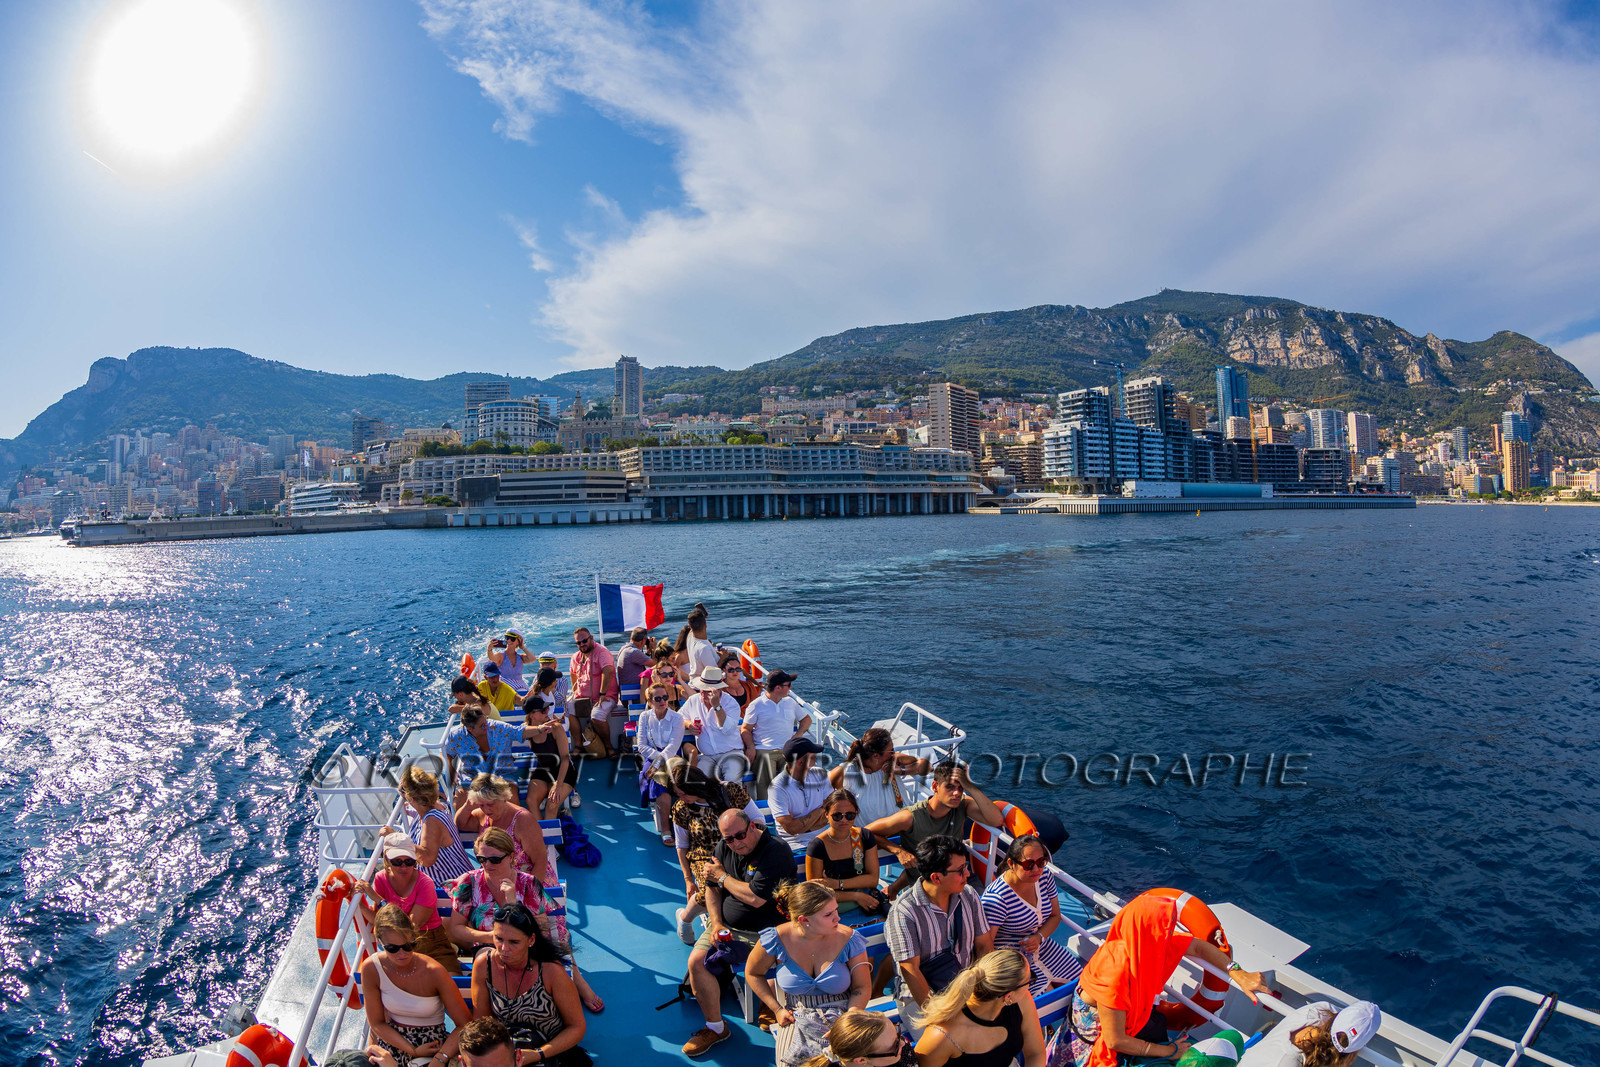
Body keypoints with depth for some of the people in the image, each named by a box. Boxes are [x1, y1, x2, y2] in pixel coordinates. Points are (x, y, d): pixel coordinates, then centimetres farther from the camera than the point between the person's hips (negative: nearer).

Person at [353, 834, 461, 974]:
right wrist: (360, 901, -20)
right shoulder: (381, 879, -1)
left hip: (431, 942, -4)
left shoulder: (425, 884, -14)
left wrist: (377, 898, -20)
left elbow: (412, 924, -20)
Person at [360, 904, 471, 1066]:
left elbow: (465, 1025, -14)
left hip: (431, 1044, -3)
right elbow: (377, 1023, -2)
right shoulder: (371, 969, -12)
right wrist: (412, 1051, -12)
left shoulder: (433, 972, -19)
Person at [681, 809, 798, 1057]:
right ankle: (715, 1027, 6)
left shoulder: (776, 851, -18)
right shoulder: (724, 846, 6)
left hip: (765, 932, -6)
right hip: (727, 926, 6)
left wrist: (722, 876, -7)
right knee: (696, 961, -13)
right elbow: (712, 888, 12)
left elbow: (755, 898, -23)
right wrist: (716, 924, -5)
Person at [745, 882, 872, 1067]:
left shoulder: (849, 939, -8)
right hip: (797, 1017, 0)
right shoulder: (777, 939, -11)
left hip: (842, 1016, 0)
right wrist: (777, 1009, 1)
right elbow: (753, 973, 7)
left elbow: (862, 988, -1)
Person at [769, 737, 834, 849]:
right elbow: (791, 828, -15)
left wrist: (802, 826, -9)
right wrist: (819, 811, -2)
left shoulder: (819, 774, 9)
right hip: (798, 845, -5)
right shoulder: (777, 788, -9)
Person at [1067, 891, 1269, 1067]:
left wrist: (1238, 974, -15)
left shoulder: (1151, 942, -20)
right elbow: (1115, 1041, -30)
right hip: (1097, 1023, -7)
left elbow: (1198, 947, -1)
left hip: (1126, 1009, 7)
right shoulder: (1116, 970, -41)